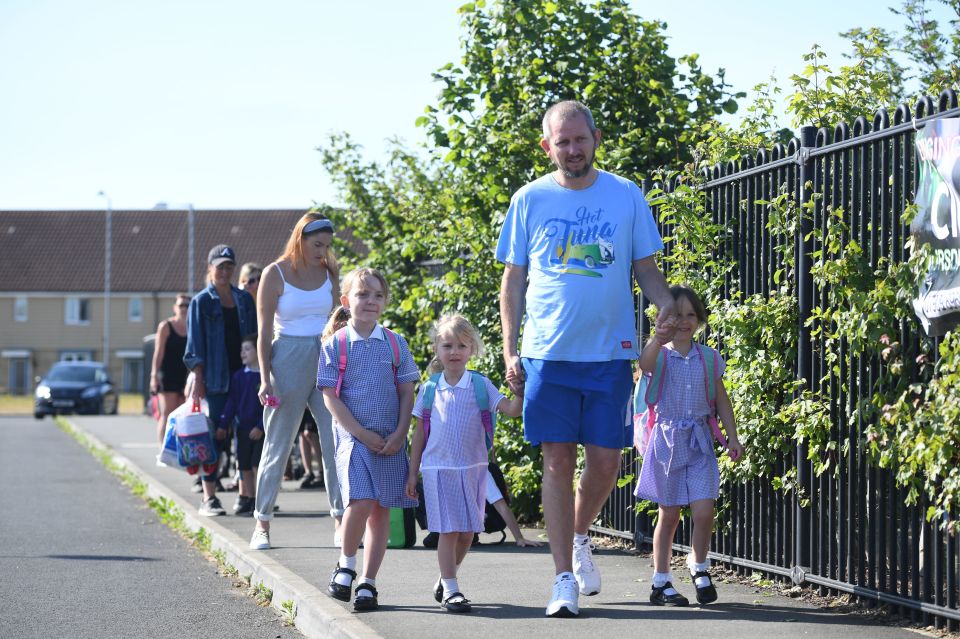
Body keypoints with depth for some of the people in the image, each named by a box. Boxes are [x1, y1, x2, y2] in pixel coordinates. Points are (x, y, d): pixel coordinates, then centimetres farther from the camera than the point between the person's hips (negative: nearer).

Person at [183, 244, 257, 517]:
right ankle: (209, 497, -2)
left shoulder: (244, 300, 13)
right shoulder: (201, 302, 2)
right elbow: (195, 346, -1)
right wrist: (198, 380, -9)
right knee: (216, 436, -5)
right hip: (216, 379, -4)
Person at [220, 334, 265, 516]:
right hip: (243, 429, 5)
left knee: (257, 466, -6)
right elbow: (231, 402, 7)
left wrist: (260, 427, -15)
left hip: (260, 430, -5)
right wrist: (223, 424, -2)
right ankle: (245, 499, 16)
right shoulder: (239, 376, 6)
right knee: (244, 467, 9)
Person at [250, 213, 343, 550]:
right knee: (278, 445, 2)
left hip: (326, 359, 3)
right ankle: (262, 525, 10)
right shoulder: (275, 274, -4)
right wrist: (265, 378, -10)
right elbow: (264, 332, -3)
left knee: (336, 442, -4)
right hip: (288, 361, -3)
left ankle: (341, 522, -1)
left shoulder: (329, 272, 8)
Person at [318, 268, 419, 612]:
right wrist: (363, 434, -10)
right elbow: (331, 397, -3)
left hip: (390, 440, 3)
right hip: (353, 437, -3)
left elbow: (406, 393, 7)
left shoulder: (395, 344, 6)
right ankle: (346, 565, 6)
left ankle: (368, 582, 11)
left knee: (381, 510, 3)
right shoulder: (335, 345, -1)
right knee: (361, 502, -18)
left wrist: (399, 434, -7)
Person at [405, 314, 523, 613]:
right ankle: (449, 589, 2)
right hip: (439, 468, -1)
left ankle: (446, 578, 27)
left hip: (473, 468, 1)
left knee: (467, 532, 6)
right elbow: (420, 434, 9)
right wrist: (412, 473, 9)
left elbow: (512, 410, -9)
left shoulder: (481, 385, 2)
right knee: (449, 530, -5)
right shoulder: (429, 389, 3)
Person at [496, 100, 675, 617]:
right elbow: (513, 280, 8)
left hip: (609, 352, 1)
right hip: (547, 354, -1)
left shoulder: (626, 196, 4)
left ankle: (578, 536, 33)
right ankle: (564, 579, 4)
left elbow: (646, 271, 9)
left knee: (604, 462, 3)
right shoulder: (529, 200, 4)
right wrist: (509, 352, 2)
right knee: (558, 462, -1)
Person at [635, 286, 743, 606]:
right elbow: (645, 363, -30)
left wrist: (732, 436, 4)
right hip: (667, 439, -2)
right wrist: (657, 339, -51)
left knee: (704, 512, -9)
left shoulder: (708, 358, 5)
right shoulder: (661, 355, -5)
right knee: (669, 515, 5)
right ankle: (661, 582, 17)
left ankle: (699, 566, 17)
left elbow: (721, 400, 12)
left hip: (699, 441, 2)